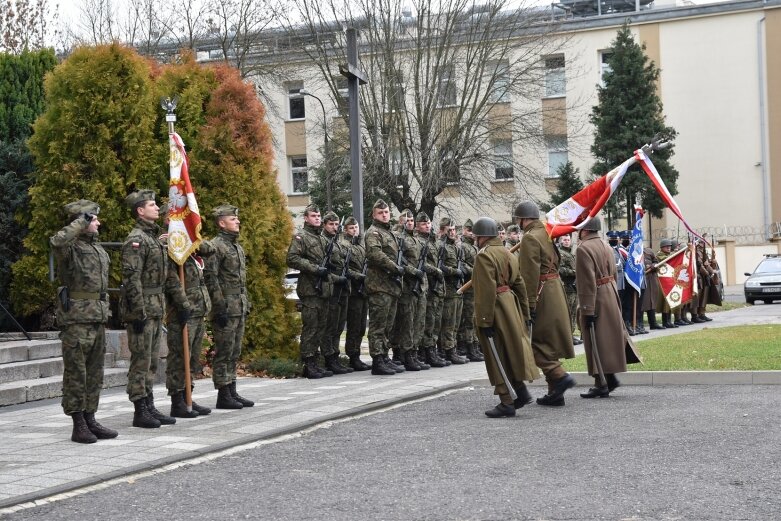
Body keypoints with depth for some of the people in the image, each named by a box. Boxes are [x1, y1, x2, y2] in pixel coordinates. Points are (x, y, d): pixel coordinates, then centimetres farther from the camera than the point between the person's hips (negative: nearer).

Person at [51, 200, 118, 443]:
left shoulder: (98, 248, 18)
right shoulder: (70, 247, -9)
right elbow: (56, 241, -34)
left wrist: (105, 314, 23)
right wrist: (81, 221, -22)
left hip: (98, 318, 9)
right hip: (76, 319, -8)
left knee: (95, 373, 12)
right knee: (76, 373, -3)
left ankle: (90, 420, 19)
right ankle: (78, 425, 1)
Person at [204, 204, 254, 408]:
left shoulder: (237, 247, 18)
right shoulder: (215, 246, -11)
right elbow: (211, 278, -16)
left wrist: (246, 304, 19)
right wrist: (220, 307, -20)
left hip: (240, 309, 9)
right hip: (226, 309, -9)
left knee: (234, 352, 12)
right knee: (224, 352, -4)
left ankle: (232, 392, 18)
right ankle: (223, 395, 0)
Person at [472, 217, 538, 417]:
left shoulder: (484, 256, -15)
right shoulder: (507, 253, 12)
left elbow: (487, 290, -21)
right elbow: (520, 285, 14)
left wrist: (485, 320, -19)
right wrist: (525, 314, 19)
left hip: (495, 309, -8)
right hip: (510, 304, 8)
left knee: (497, 356, -1)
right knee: (511, 348, 18)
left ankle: (507, 403, 2)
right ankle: (521, 392, 21)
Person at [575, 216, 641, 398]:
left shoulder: (583, 248, -17)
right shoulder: (606, 247, 10)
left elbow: (588, 282, -21)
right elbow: (613, 275, 14)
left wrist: (587, 311, -20)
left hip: (595, 300, -8)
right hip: (611, 296, 8)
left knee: (596, 342, -1)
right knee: (609, 336, 17)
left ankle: (601, 384, 3)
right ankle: (610, 377, 21)